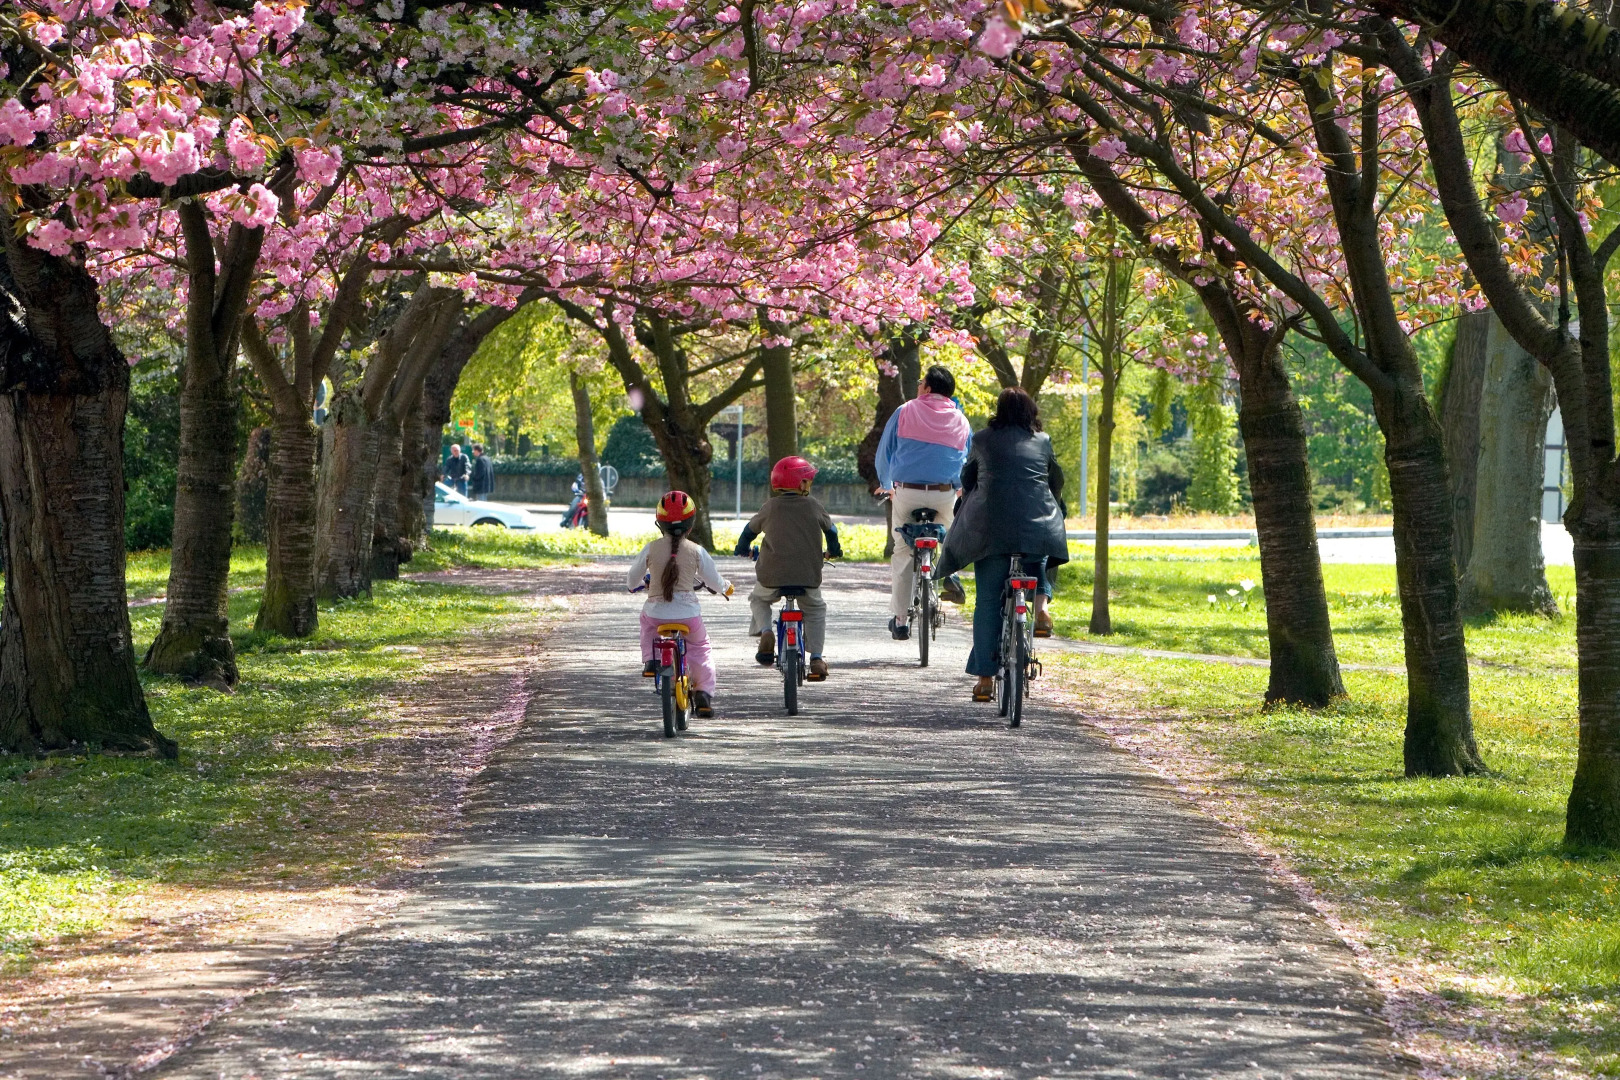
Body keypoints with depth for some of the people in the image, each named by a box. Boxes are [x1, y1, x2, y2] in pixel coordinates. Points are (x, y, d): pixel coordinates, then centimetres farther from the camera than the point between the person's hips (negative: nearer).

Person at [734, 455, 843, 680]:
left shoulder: (770, 507, 3)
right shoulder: (814, 506, 3)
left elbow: (751, 528, 18)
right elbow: (830, 529, 19)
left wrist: (742, 549, 39)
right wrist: (834, 550, 40)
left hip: (772, 575, 0)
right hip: (808, 575, 0)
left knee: (758, 600, 28)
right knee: (815, 610, 22)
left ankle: (765, 631, 1)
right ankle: (817, 657, 8)